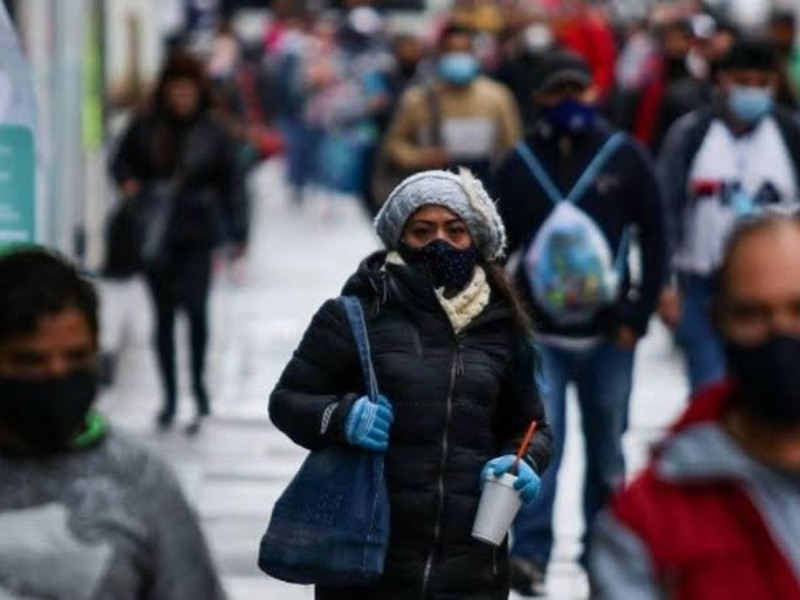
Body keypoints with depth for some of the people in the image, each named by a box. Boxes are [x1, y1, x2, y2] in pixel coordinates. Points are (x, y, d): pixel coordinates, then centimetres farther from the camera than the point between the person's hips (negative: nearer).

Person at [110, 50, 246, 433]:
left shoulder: (213, 132, -1)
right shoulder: (145, 127, 1)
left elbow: (230, 184, 3)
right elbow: (121, 162, 13)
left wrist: (236, 234, 1)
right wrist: (128, 183, -9)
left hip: (197, 233, -2)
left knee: (195, 307, -14)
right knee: (164, 315, 8)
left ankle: (199, 387, 1)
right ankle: (170, 396, 18)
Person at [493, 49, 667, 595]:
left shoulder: (625, 157, -1)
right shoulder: (520, 166, 1)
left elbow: (654, 237, 2)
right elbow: (497, 250, 6)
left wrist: (639, 314, -3)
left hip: (607, 334, 1)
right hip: (540, 334, -1)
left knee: (607, 448, 11)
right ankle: (531, 555, -12)